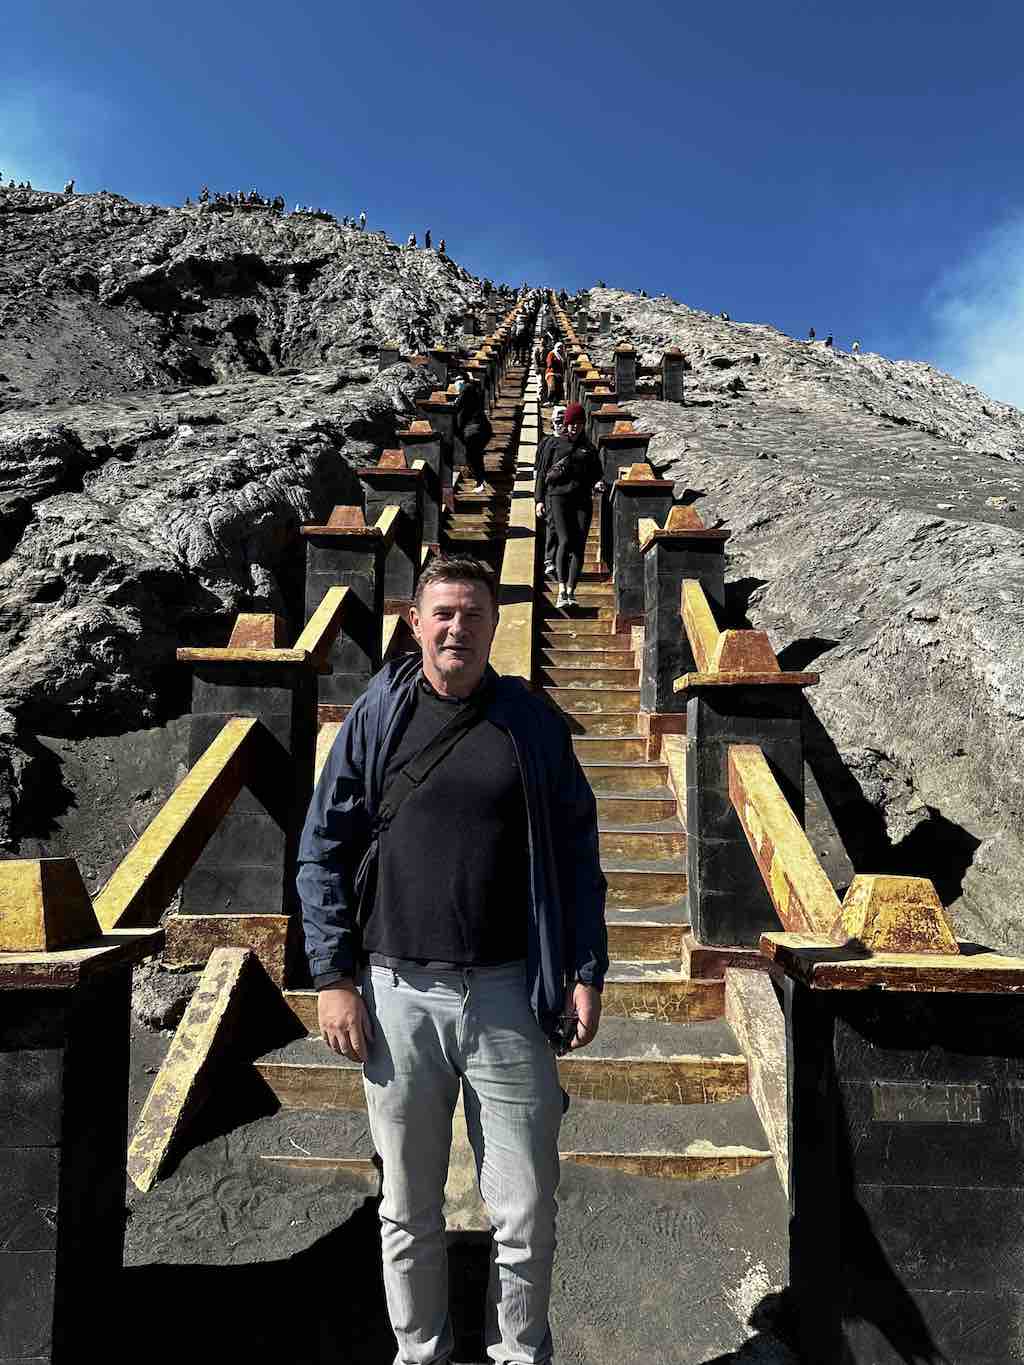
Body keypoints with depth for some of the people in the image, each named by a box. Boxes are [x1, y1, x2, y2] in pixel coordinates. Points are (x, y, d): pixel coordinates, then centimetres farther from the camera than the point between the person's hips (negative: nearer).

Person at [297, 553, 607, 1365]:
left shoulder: (533, 725, 2)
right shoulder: (374, 720, 1)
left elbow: (577, 857, 5)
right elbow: (323, 853, 3)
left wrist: (586, 973, 1)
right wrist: (334, 977, -2)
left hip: (508, 995, 0)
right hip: (398, 995, 1)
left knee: (527, 1209, 9)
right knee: (410, 1209, 16)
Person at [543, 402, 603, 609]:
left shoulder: (589, 448, 19)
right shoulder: (555, 445, 14)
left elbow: (596, 474, 20)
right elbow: (544, 474, 14)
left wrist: (597, 484, -1)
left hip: (583, 500, 3)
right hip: (559, 496, -2)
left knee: (579, 545, -6)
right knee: (565, 541, -18)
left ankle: (571, 590, -2)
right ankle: (561, 590, -22)